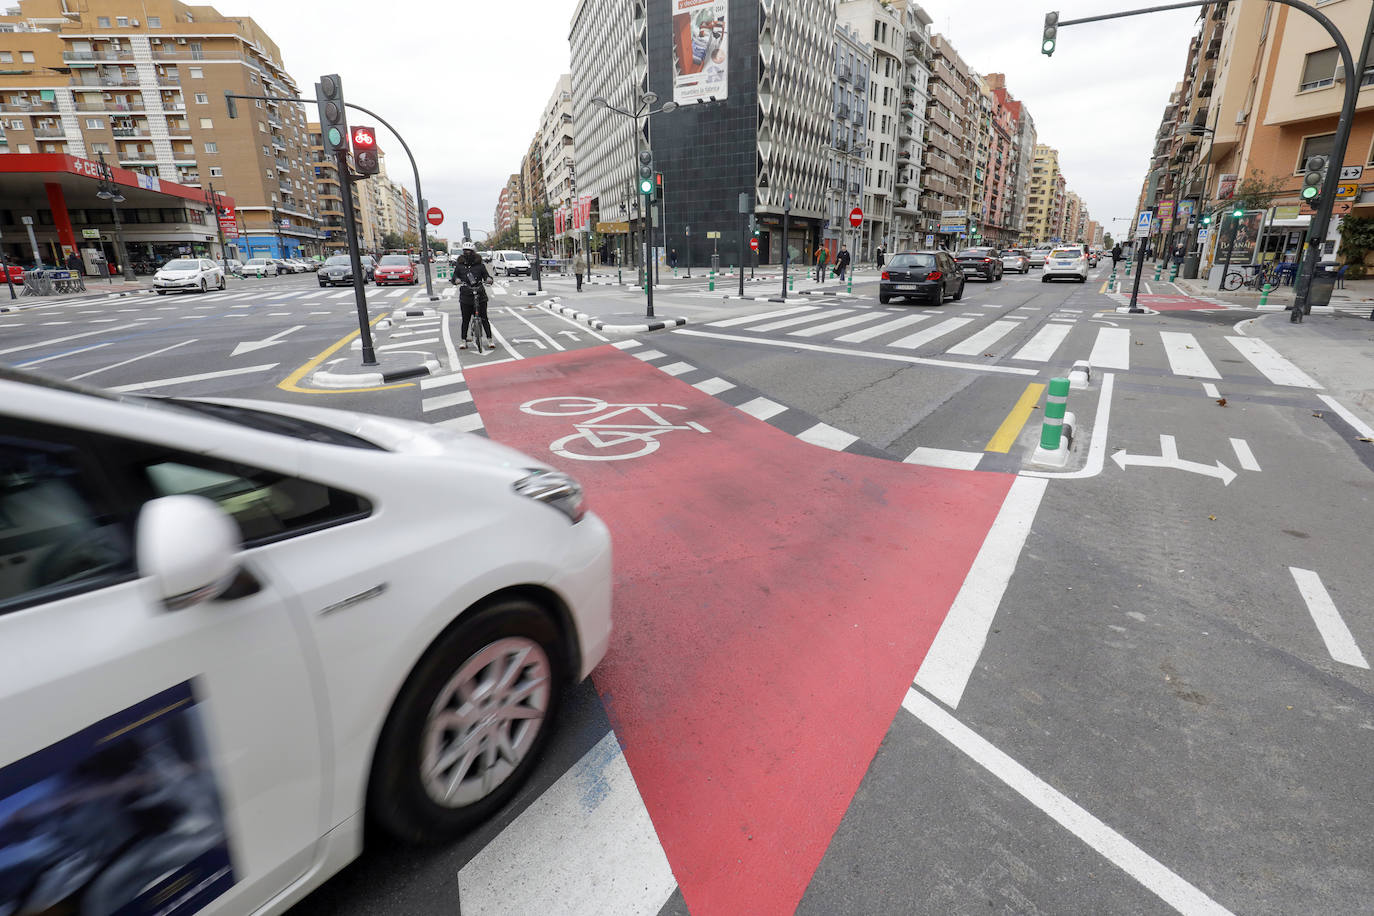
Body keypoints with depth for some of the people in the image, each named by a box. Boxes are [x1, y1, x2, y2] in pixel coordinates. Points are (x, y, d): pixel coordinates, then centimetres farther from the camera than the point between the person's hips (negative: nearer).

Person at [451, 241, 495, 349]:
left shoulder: (480, 265, 4)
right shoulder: (459, 265, 8)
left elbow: (486, 276, 3)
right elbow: (454, 277, 7)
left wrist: (489, 279, -21)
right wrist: (456, 280, -17)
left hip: (480, 296, -1)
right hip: (465, 297, 1)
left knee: (484, 318, 0)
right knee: (465, 319, 6)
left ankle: (490, 339, 8)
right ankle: (464, 341, 13)